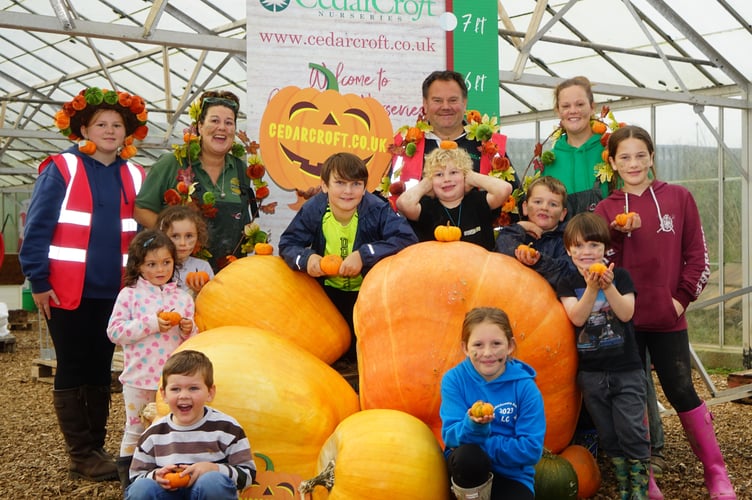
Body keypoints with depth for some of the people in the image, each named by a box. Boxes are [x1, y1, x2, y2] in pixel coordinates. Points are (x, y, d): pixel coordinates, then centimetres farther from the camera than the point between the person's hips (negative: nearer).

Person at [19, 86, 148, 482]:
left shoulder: (134, 176, 9)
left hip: (114, 292, 4)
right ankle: (82, 456, 11)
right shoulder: (61, 169, -4)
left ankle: (95, 449, 22)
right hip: (67, 291, -4)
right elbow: (36, 228, -7)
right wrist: (38, 282, -11)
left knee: (101, 371, 12)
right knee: (73, 371, 3)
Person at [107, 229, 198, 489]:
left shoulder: (182, 297, 6)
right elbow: (114, 332, -11)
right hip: (139, 378, -3)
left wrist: (188, 329, -11)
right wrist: (151, 324, -19)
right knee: (135, 430, 8)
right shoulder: (129, 294, -5)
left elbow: (192, 338, 13)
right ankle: (127, 478, 21)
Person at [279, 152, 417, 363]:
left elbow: (408, 239, -33)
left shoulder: (377, 210, -23)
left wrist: (364, 255, -40)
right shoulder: (313, 210, -16)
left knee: (360, 351, -6)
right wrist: (306, 258, -31)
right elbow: (288, 243, -7)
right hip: (328, 291, 2)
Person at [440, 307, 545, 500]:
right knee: (469, 455, -34)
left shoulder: (525, 386, -11)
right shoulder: (454, 379, -9)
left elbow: (531, 449, -14)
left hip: (511, 473, -1)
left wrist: (482, 444, -18)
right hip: (468, 466, 1)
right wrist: (473, 425, -33)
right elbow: (450, 437, -13)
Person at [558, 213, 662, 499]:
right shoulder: (568, 285, 1)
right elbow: (577, 317, -15)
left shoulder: (620, 276, -1)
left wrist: (608, 286, -26)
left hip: (626, 370, -2)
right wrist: (592, 288, -26)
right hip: (591, 373, 2)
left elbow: (626, 313, -13)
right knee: (608, 436, 10)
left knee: (632, 432, -5)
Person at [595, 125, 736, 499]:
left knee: (681, 391, 1)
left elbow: (698, 257, 4)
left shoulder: (678, 198, 2)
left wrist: (682, 298, -4)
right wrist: (618, 233, -17)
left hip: (667, 317, -1)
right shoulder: (606, 209, 4)